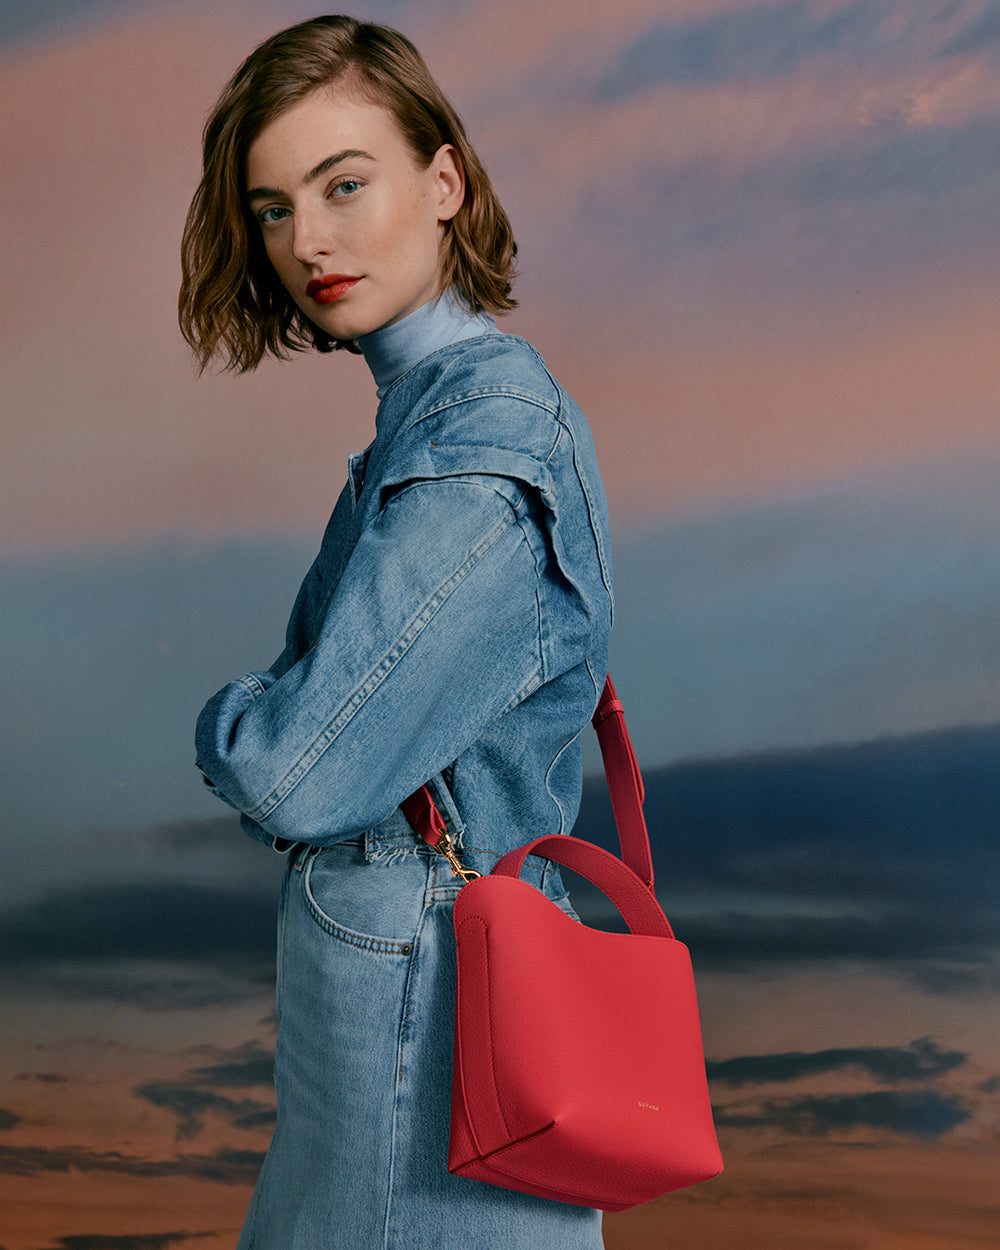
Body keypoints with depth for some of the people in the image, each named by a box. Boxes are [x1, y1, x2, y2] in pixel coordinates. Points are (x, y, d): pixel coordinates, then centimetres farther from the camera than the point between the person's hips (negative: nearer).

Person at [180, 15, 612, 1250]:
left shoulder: (482, 431, -21)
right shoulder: (436, 407, 9)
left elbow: (298, 771, -23)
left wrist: (225, 721, -3)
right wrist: (267, 725, -3)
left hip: (422, 998, -9)